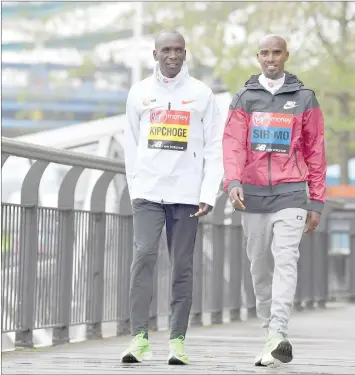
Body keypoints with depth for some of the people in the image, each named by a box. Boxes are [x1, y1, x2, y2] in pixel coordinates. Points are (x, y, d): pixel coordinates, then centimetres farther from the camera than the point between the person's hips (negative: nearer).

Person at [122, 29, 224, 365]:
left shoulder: (202, 94, 4)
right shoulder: (140, 92, 8)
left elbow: (215, 148, 2)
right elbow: (131, 145, 11)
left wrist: (208, 194, -6)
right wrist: (135, 187, 3)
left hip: (186, 194, 0)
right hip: (147, 192, 1)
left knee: (182, 267, 2)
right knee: (143, 257, -12)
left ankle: (177, 340, 5)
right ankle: (139, 337, -12)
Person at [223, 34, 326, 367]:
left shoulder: (303, 98, 6)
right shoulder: (244, 98, 8)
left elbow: (315, 152, 6)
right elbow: (233, 143, -3)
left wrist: (316, 202, 3)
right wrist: (233, 182, -20)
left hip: (290, 193, -3)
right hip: (253, 195, 3)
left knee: (285, 261, -17)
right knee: (260, 267, 7)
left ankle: (277, 336, -25)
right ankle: (271, 334, 16)